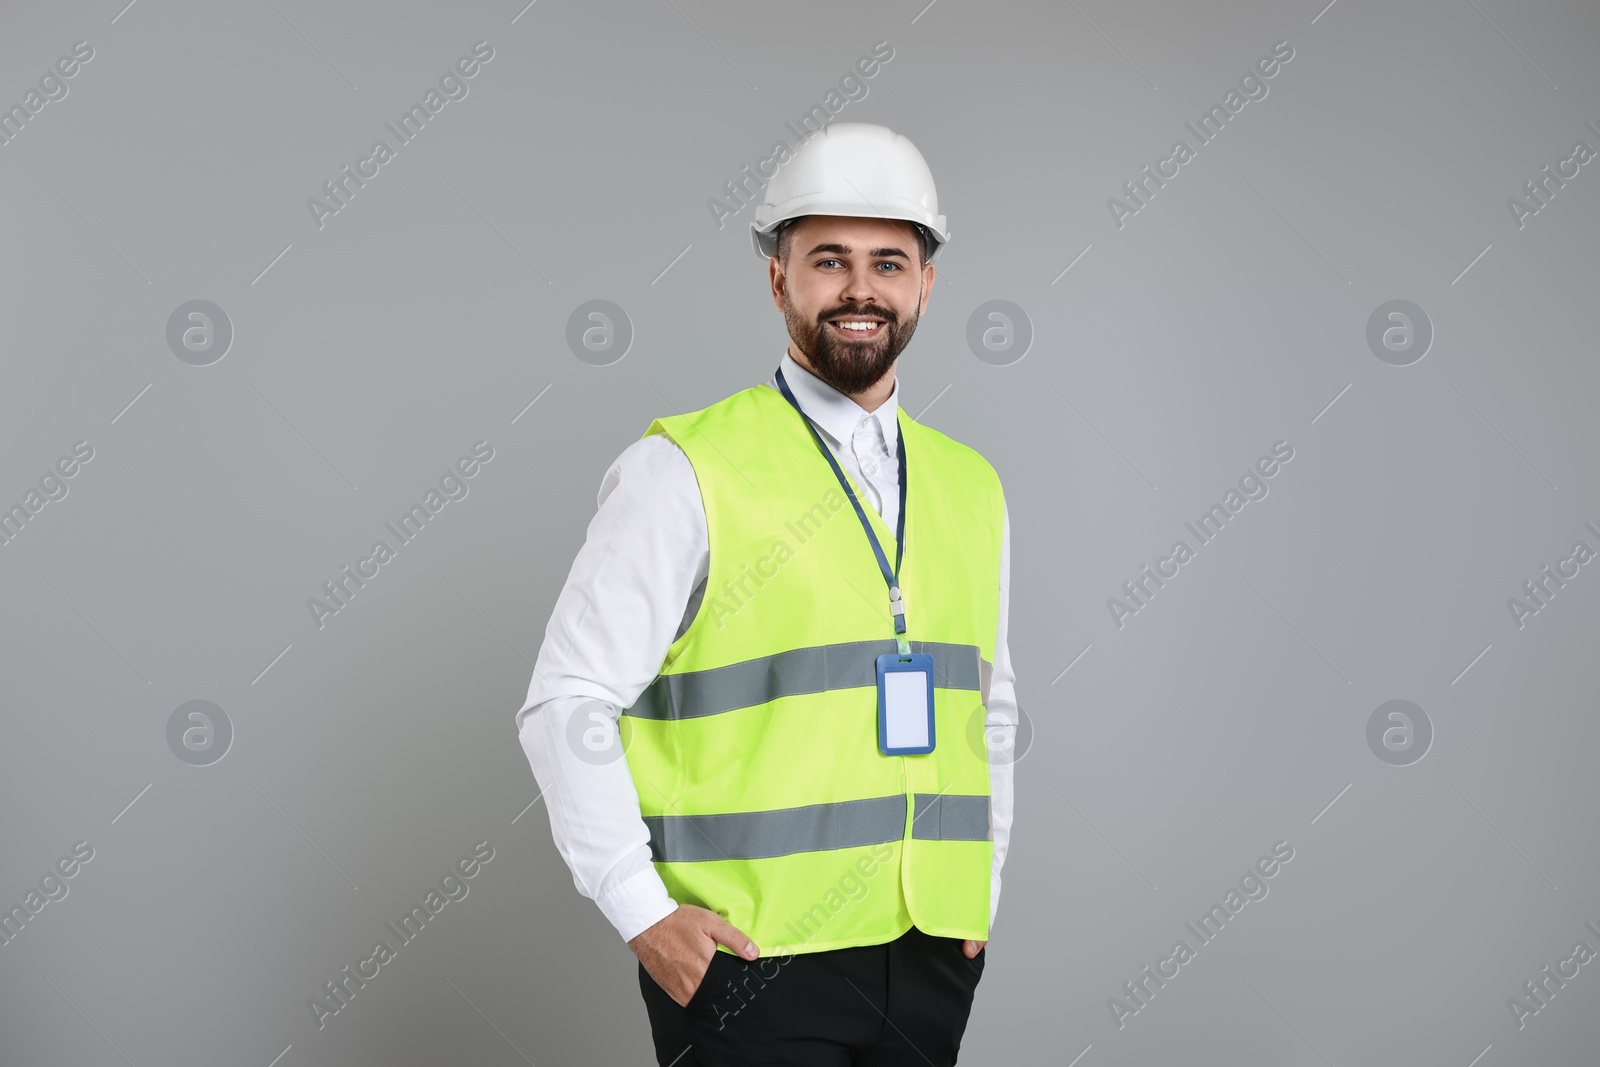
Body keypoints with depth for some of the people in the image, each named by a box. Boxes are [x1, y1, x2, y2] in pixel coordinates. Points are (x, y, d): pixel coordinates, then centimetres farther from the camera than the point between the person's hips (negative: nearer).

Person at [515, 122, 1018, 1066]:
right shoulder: (685, 472, -6)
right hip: (751, 960, -4)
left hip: (932, 959, 5)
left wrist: (982, 893, 12)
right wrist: (641, 913, -11)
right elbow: (567, 705, -7)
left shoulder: (973, 488, 10)